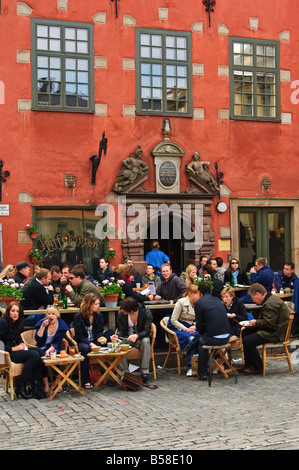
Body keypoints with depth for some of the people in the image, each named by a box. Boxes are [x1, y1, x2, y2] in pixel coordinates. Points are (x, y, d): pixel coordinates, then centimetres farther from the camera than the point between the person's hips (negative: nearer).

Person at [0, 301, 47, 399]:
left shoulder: (15, 323, 17)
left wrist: (22, 344, 2)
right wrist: (13, 349, -17)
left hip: (16, 350, 9)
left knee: (39, 351, -12)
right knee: (34, 355, -24)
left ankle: (35, 385, -14)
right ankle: (21, 387, -19)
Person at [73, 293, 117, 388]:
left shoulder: (99, 316, 6)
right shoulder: (78, 317, -9)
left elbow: (99, 332, -1)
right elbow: (79, 336, -14)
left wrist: (109, 338, -23)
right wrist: (90, 343, -30)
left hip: (94, 342, 5)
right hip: (81, 342, -5)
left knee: (111, 332, -15)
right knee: (85, 348, -40)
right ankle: (86, 381, -32)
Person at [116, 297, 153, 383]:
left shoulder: (146, 313, -16)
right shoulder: (120, 314, -8)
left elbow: (146, 331, -20)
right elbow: (121, 331, -2)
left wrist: (137, 336, -41)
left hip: (141, 338, -2)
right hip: (127, 338, 2)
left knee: (145, 341, -37)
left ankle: (144, 372, -31)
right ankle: (125, 372, -25)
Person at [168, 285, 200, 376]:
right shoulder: (181, 302, -10)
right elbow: (173, 320, -12)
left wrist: (194, 327, -10)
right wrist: (186, 329, -20)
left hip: (190, 327, 5)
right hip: (177, 328, -5)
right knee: (190, 338, -36)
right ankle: (190, 368, -29)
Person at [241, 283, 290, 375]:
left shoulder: (270, 304, -22)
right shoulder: (270, 299, 14)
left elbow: (269, 323, -26)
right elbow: (266, 320, 23)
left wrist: (256, 322, -10)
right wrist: (254, 324, 9)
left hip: (275, 334, -12)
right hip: (272, 330, 12)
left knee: (247, 341, -21)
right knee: (244, 333, 10)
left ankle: (258, 368, -5)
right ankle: (248, 364, 13)